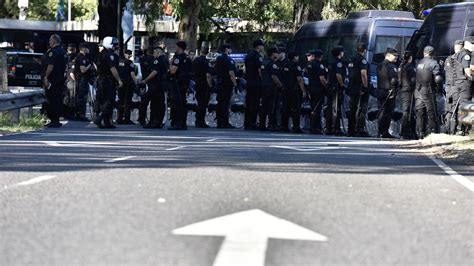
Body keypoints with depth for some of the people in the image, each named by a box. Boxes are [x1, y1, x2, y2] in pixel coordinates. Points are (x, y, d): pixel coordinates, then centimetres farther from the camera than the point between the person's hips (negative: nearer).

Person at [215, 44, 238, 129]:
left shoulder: (218, 59, 14)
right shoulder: (228, 60, -13)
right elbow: (231, 73, -18)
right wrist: (235, 84, -14)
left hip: (219, 83, 8)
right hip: (227, 84, -8)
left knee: (220, 103, 9)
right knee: (226, 103, -8)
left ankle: (219, 123, 11)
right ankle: (225, 123, -10)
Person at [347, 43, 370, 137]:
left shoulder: (352, 60, 15)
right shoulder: (362, 59, -11)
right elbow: (363, 73, -21)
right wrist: (365, 86, -18)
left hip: (352, 88, 8)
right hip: (361, 89, -8)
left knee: (352, 109, 11)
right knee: (362, 109, -5)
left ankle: (351, 130, 13)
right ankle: (360, 130, -10)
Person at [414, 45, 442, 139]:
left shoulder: (419, 63, 10)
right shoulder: (433, 63, -8)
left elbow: (416, 76, 12)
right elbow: (438, 78, -13)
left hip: (418, 90, 5)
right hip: (428, 90, -5)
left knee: (420, 112, 8)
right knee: (431, 113, 1)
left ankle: (420, 133, 8)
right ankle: (432, 132, 0)